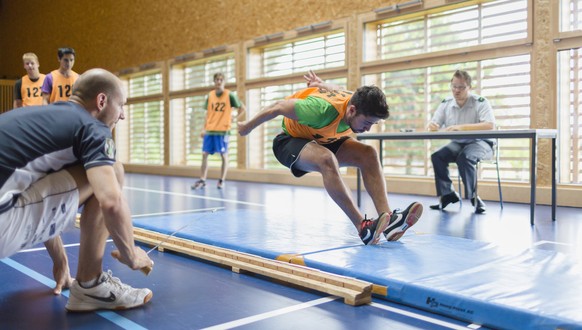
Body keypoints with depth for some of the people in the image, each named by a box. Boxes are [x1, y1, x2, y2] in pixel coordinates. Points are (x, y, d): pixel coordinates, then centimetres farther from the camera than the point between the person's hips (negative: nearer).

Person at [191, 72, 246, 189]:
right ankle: (202, 180, 7)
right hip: (210, 130, 4)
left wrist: (234, 119, -7)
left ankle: (222, 180, 9)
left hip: (223, 130, -4)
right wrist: (204, 128, 7)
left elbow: (243, 108, 2)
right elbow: (208, 114, 14)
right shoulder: (210, 95, 9)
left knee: (224, 155, 0)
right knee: (204, 154, 1)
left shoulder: (230, 95, -3)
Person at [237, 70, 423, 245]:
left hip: (324, 140, 7)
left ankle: (387, 219, -27)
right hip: (290, 140, -7)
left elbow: (337, 90, 5)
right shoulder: (322, 109, -39)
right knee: (327, 160, -39)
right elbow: (278, 107, -26)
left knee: (369, 154, -18)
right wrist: (248, 127, -11)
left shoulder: (358, 101, -18)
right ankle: (362, 227, -40)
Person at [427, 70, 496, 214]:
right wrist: (432, 126, -27)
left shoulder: (480, 102, -14)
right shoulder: (445, 103, 1)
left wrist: (461, 127, -39)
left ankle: (473, 196, -19)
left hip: (480, 143, -5)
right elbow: (433, 124, 1)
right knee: (437, 156, -19)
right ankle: (447, 194, -10)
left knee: (465, 157, -34)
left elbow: (490, 125, -28)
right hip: (457, 143, 5)